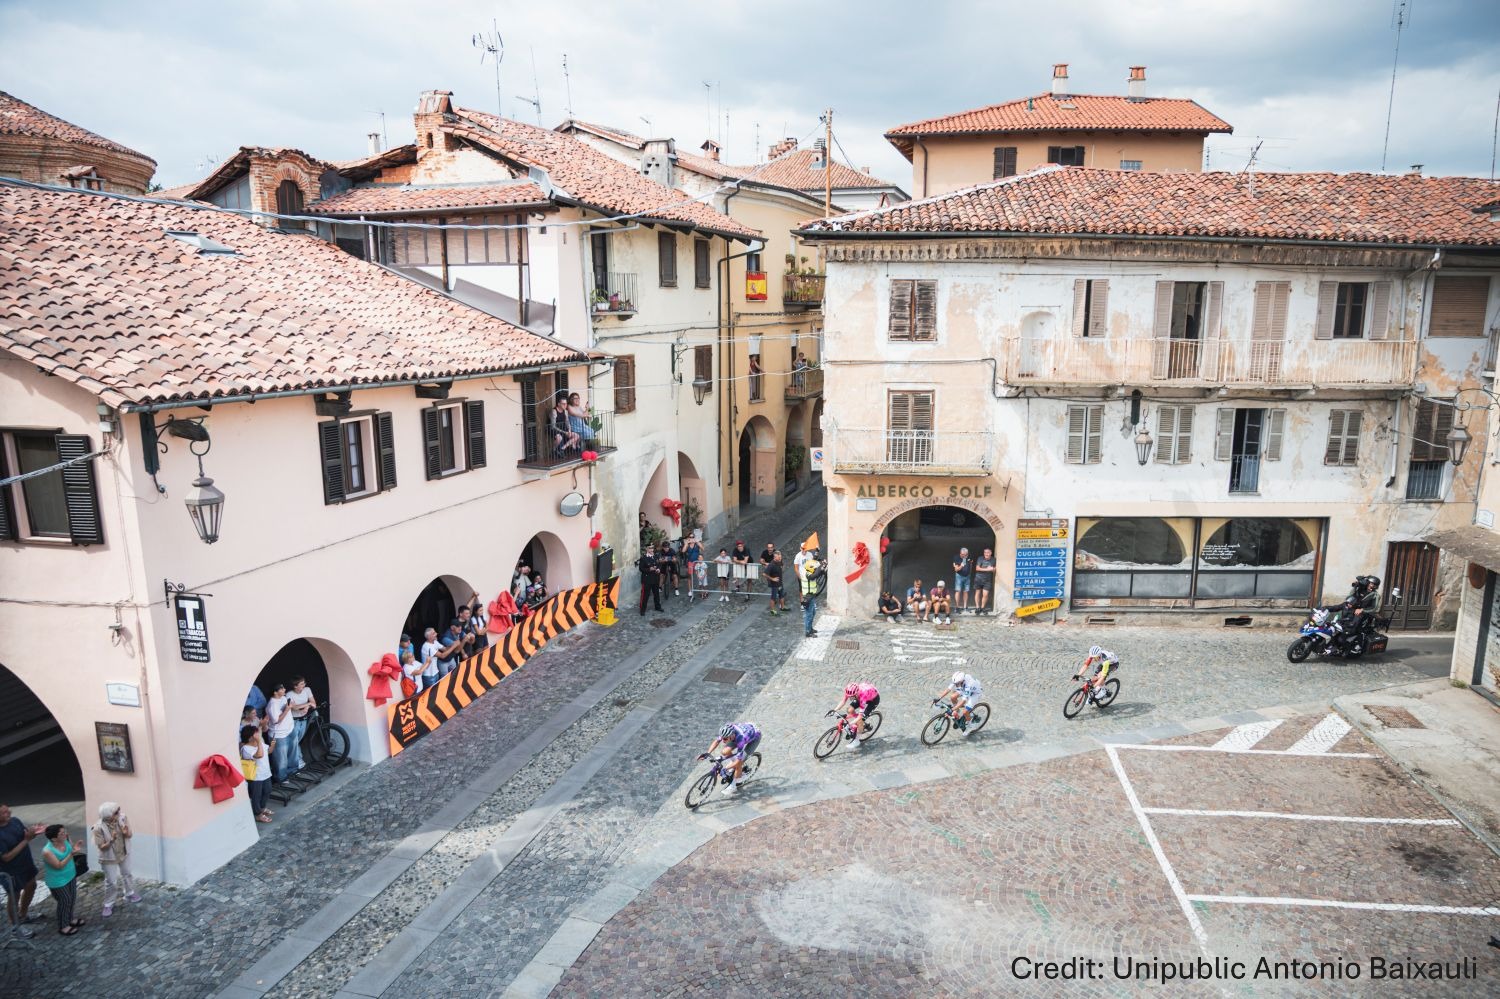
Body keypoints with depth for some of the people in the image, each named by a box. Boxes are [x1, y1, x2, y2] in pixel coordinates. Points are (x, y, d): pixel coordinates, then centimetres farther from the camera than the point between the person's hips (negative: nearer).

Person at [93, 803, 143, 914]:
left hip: (124, 854, 4)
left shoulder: (122, 818, -20)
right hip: (109, 858, -4)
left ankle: (129, 894, 48)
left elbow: (129, 835, -8)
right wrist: (111, 840, -40)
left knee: (127, 874, 24)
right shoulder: (99, 828, -30)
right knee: (111, 882, 6)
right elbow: (101, 847, -22)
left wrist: (126, 833, -31)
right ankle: (108, 905, 29)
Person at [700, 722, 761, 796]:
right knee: (725, 752, -12)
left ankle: (733, 786, 6)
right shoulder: (727, 731, -29)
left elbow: (738, 760, -36)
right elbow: (717, 741, -13)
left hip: (755, 736, -6)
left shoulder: (740, 738, -42)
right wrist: (708, 753, -27)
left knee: (739, 763, -15)